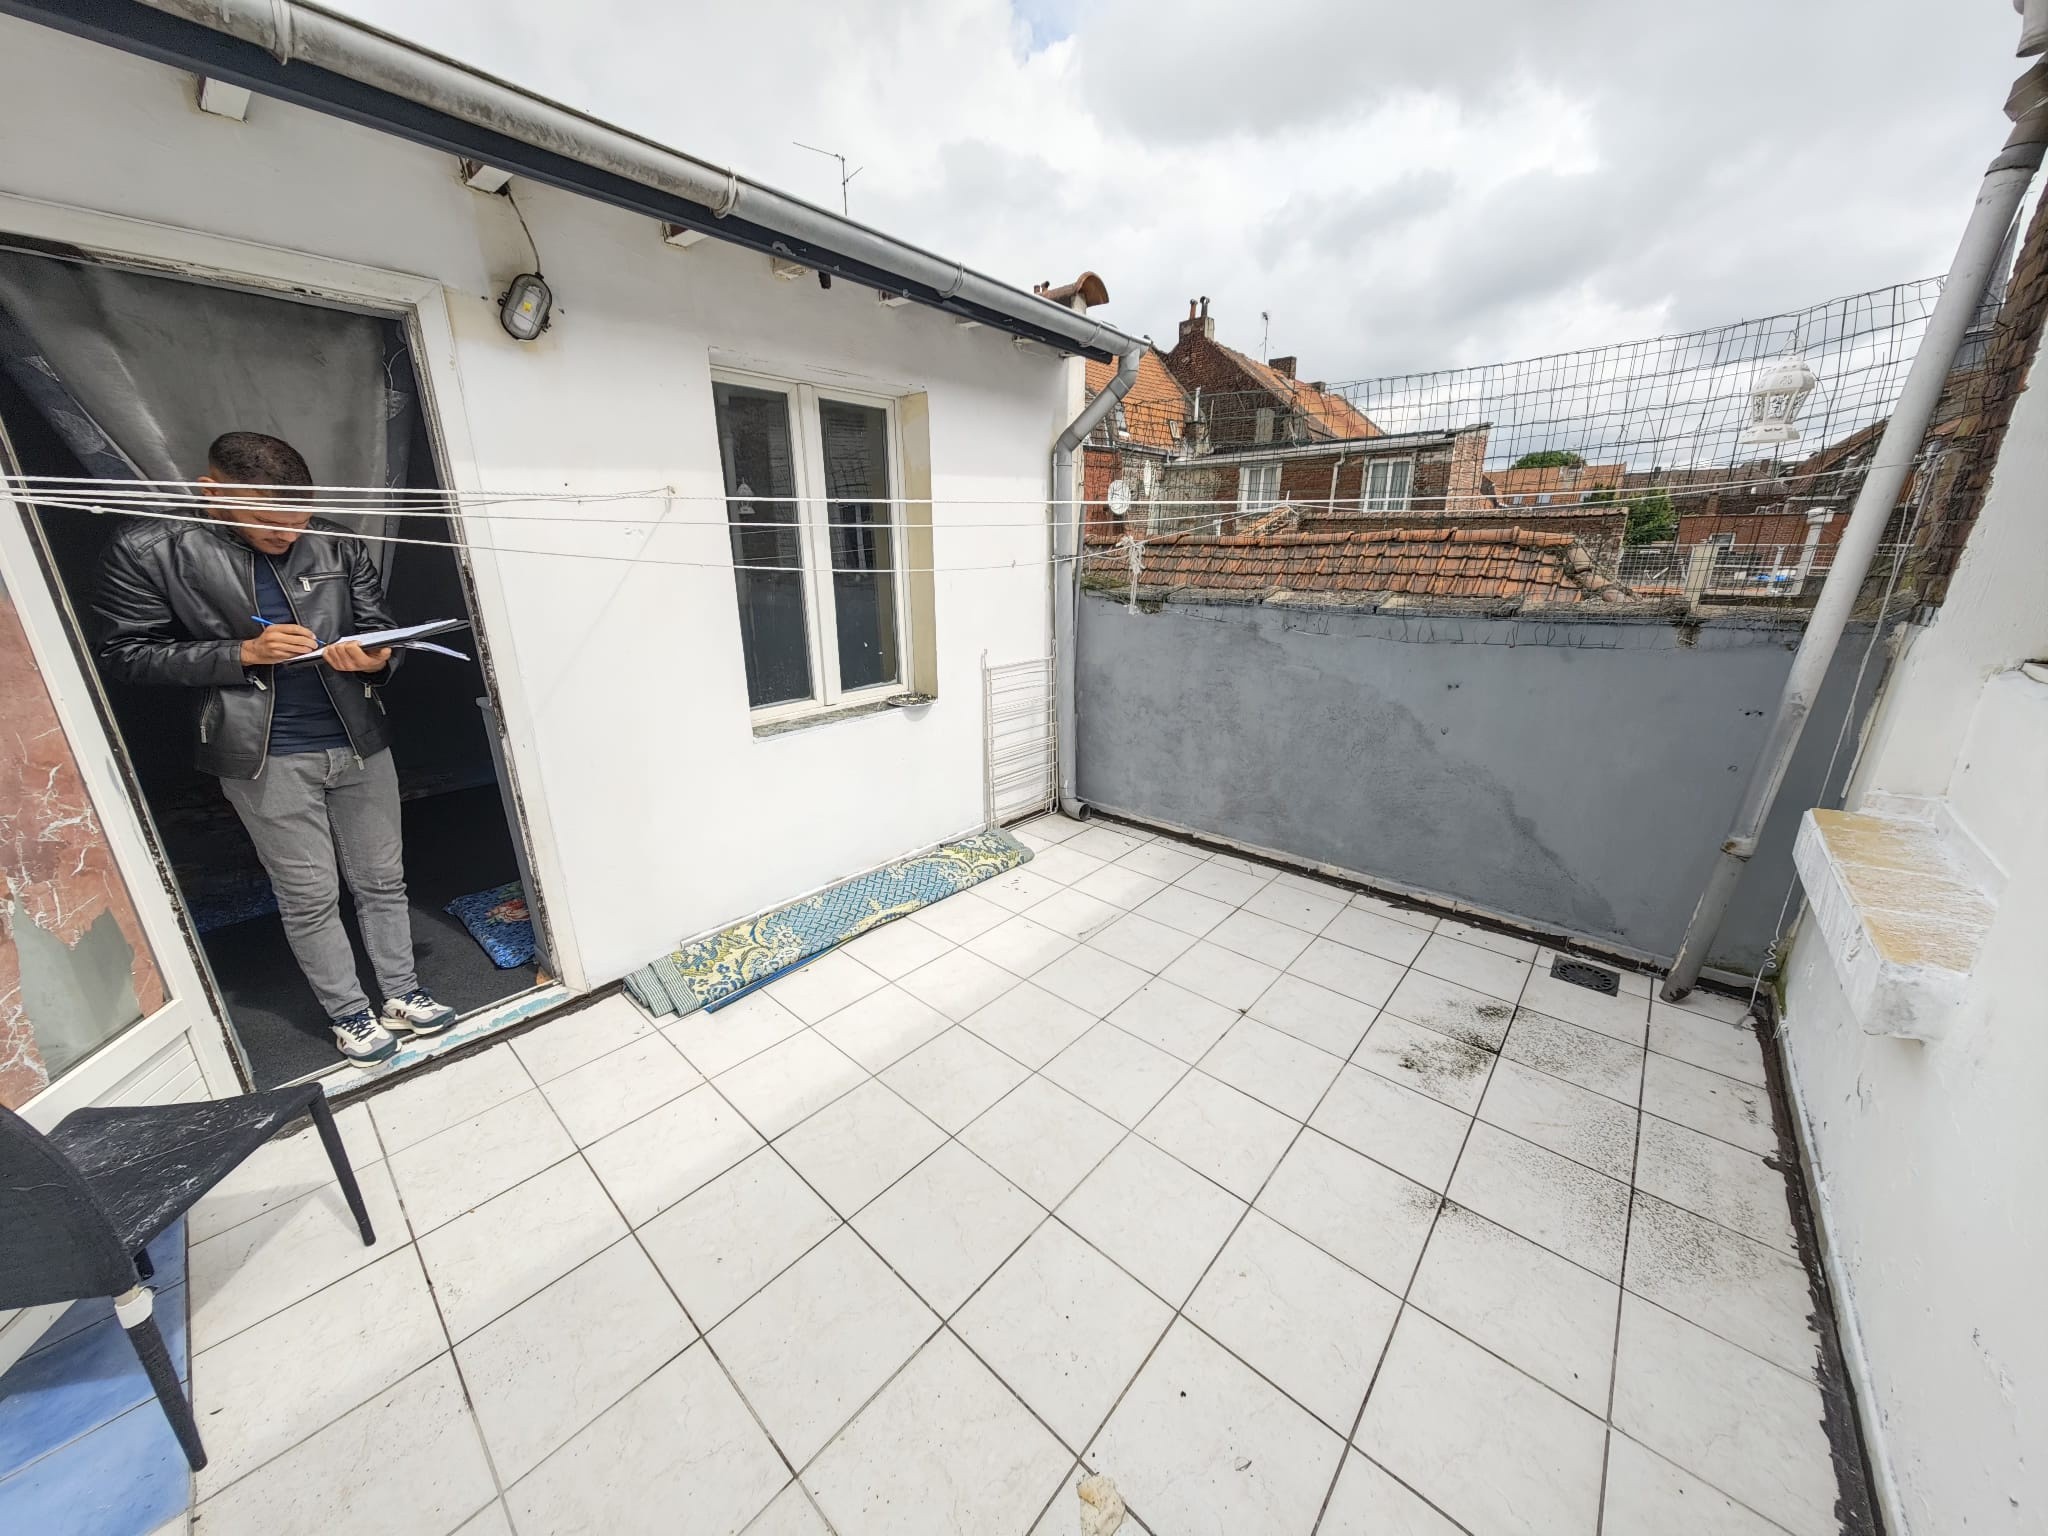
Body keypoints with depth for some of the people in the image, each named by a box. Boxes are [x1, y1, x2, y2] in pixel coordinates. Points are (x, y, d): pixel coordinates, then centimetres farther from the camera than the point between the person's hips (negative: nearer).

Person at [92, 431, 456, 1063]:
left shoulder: (339, 547, 1)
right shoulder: (147, 550, -4)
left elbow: (378, 626, 7)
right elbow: (126, 653, -1)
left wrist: (375, 660, -16)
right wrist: (242, 653, -17)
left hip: (359, 742, 2)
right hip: (265, 757, -2)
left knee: (382, 880, 11)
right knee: (309, 897, 7)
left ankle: (401, 994, 26)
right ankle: (349, 1013, 24)